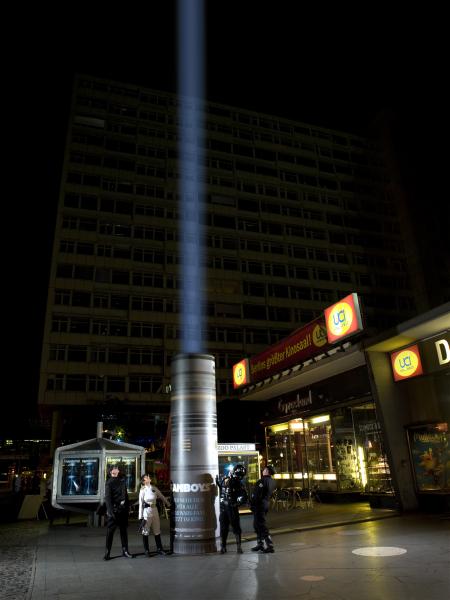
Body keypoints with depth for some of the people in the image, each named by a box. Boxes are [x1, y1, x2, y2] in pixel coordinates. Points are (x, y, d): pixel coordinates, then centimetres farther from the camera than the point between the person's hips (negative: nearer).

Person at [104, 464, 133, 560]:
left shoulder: (122, 480, 11)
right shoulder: (109, 482, -7)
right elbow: (107, 497, -15)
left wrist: (128, 505, 11)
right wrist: (110, 511, -23)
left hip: (123, 509, 6)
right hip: (114, 509, -6)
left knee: (124, 530, 11)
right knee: (110, 531, -2)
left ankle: (125, 551, 18)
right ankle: (107, 552, 6)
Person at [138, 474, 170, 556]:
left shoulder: (154, 488, 6)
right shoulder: (143, 490, -6)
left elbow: (162, 497, 16)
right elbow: (141, 504, -6)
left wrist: (169, 504, 17)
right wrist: (141, 517, -8)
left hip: (155, 510, 5)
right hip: (146, 510, -5)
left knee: (157, 530, 10)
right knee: (145, 531, 4)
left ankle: (159, 548, 20)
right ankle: (146, 550, 16)